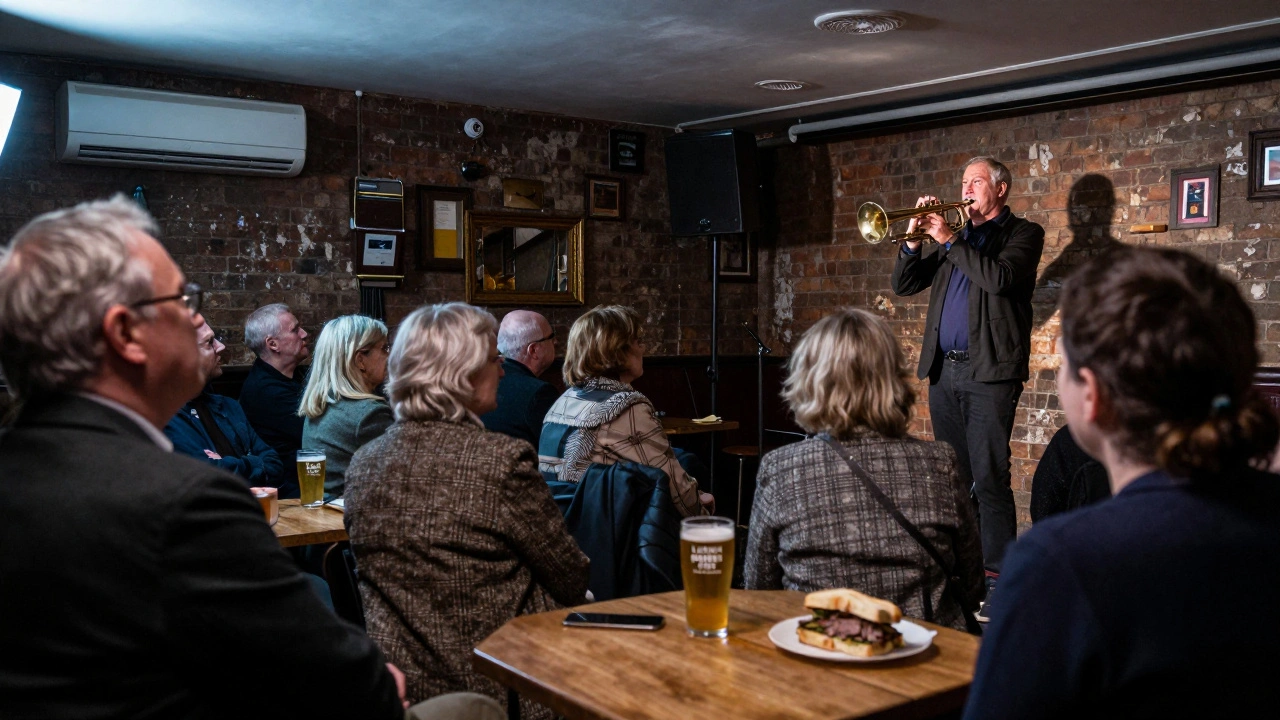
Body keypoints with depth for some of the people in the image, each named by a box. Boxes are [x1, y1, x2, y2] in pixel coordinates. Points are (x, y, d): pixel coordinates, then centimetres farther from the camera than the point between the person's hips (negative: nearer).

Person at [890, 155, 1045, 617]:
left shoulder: (1022, 234, 4)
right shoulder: (956, 237, 20)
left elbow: (999, 278, -16)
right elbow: (903, 285, 14)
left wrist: (949, 240, -14)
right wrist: (915, 239, -1)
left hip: (990, 371, -6)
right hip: (944, 371, 6)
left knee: (989, 477, -10)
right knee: (952, 475, 10)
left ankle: (997, 575, -5)